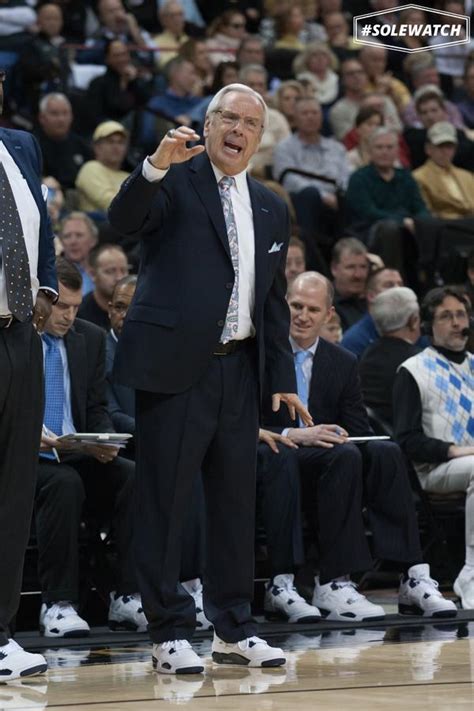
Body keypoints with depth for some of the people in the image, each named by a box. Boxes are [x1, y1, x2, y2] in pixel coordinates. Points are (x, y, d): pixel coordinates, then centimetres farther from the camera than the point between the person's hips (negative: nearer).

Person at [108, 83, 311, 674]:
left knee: (235, 503, 10)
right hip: (174, 364, -6)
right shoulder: (175, 180, 0)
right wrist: (158, 163, -36)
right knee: (164, 503, -3)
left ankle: (234, 630, 18)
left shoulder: (271, 209, 17)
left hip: (238, 368, 6)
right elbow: (124, 219, -20)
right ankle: (169, 633, 3)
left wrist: (282, 377, 16)